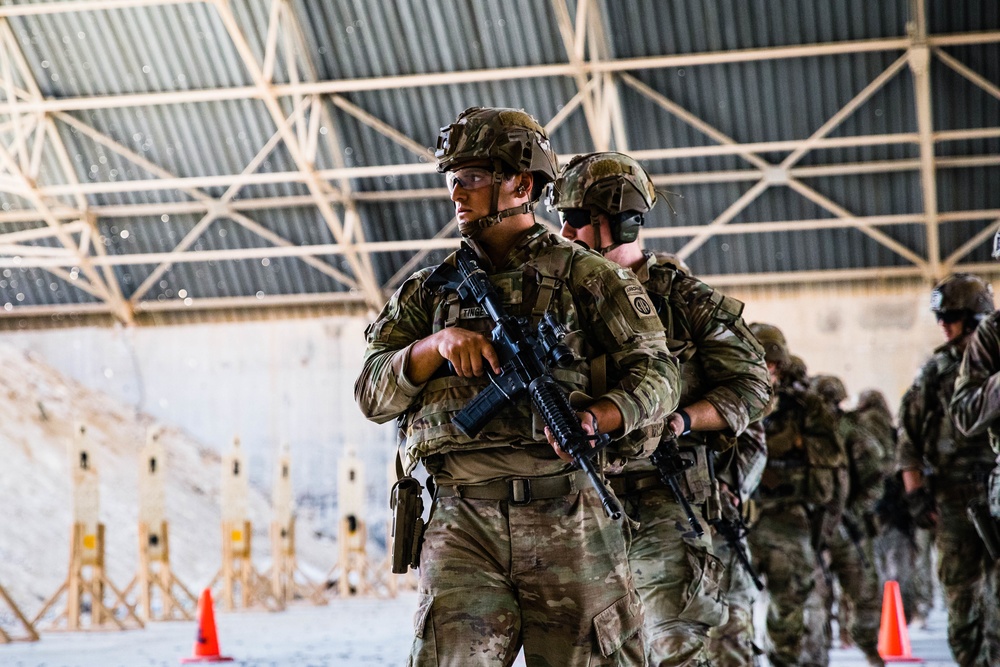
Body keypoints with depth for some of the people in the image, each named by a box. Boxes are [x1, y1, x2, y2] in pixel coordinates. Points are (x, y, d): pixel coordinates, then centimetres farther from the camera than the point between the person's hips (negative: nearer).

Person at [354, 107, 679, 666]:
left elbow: (656, 372, 3)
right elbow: (373, 394, 11)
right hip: (462, 524, 2)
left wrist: (595, 419, -17)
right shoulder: (430, 289, 18)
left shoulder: (583, 274, 8)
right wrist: (436, 343, -7)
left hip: (569, 520, -2)